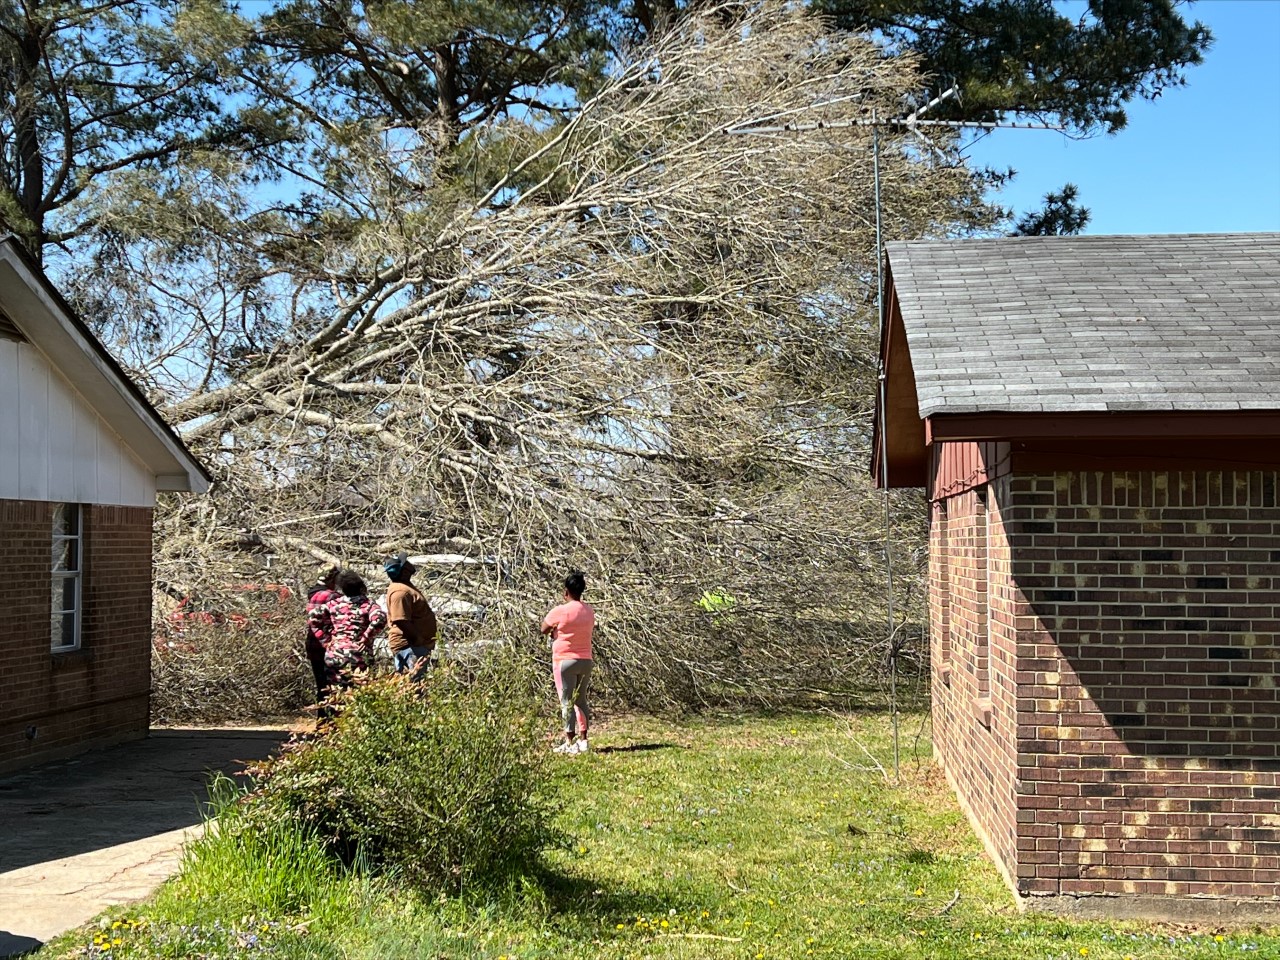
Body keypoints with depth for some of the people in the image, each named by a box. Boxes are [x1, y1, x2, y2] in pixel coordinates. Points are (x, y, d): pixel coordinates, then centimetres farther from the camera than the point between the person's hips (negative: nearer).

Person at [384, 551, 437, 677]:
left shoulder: (405, 586, 14)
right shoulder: (399, 592, -20)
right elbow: (401, 622, -25)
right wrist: (418, 639, -19)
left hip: (417, 643, 11)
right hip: (409, 645, -11)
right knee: (416, 676, -14)